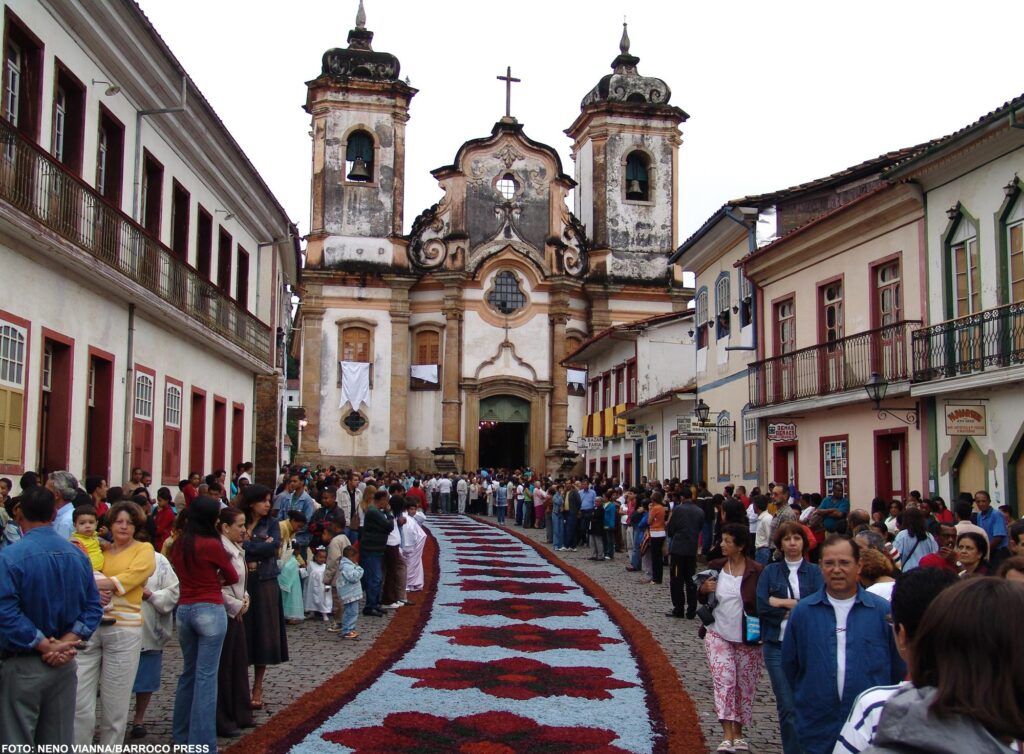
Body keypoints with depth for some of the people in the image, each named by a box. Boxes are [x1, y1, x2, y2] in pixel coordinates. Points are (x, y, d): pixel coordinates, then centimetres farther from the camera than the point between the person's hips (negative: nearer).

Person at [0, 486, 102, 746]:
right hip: (65, 665, 5)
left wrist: (45, 645, -18)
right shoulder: (78, 555, 4)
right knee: (60, 742, 15)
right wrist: (67, 641, -8)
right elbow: (93, 607, 2)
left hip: (22, 666, -5)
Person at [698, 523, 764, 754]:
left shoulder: (756, 571, -10)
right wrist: (704, 589, -11)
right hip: (719, 635, 2)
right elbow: (702, 599, 11)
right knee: (724, 682, -9)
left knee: (744, 687, 8)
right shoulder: (715, 567, 0)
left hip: (748, 639, -1)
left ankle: (738, 734, 24)